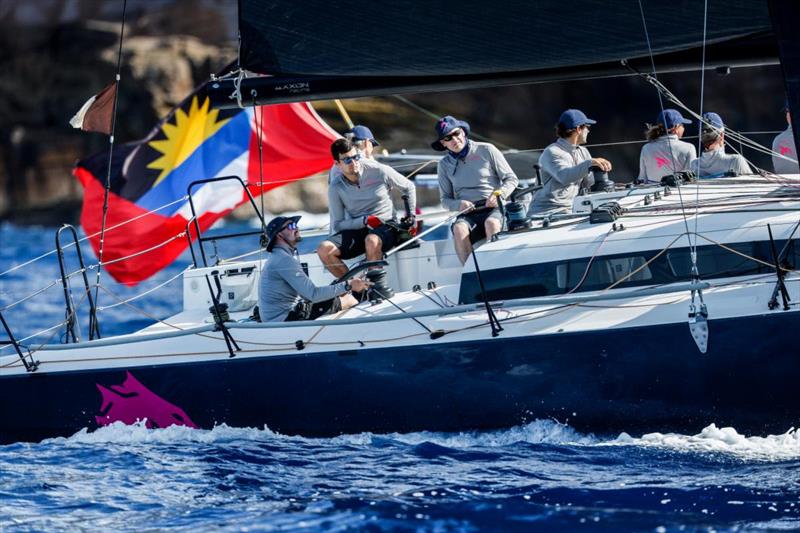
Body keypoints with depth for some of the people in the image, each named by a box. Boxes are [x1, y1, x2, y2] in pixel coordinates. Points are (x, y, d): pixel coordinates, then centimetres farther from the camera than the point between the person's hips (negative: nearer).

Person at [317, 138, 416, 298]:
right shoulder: (336, 188, -4)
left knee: (372, 240, -40)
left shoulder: (379, 171, -7)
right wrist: (365, 220, -19)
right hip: (356, 230, 3)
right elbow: (337, 225, -6)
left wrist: (411, 215, 4)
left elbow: (408, 187, 9)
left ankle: (377, 283, -19)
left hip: (386, 226, -3)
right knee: (324, 250, -24)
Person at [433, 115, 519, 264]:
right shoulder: (445, 164, 14)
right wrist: (459, 204, -6)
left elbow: (511, 179, 8)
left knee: (491, 223, -37)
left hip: (494, 208, -2)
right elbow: (445, 199, 16)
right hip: (467, 214, 2)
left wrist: (498, 194, -12)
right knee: (459, 229, -33)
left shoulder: (486, 150, 5)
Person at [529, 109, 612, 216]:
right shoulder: (551, 153, -10)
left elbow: (588, 184, 13)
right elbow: (564, 176, -28)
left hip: (568, 211, 7)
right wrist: (589, 164, -39)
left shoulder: (583, 152, 15)